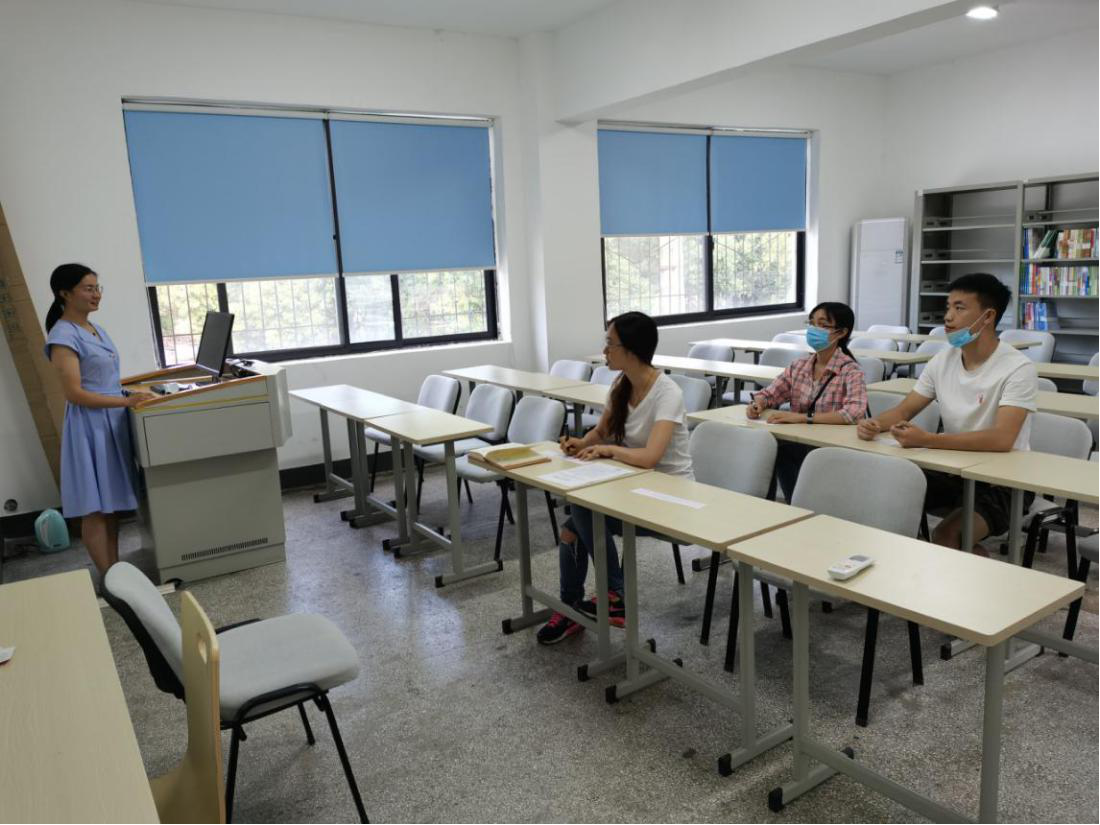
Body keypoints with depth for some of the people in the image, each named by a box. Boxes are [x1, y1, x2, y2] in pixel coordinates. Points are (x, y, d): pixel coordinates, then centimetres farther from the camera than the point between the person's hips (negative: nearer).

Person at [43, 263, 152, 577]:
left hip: (113, 421, 9)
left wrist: (129, 393, 9)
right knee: (95, 508, -1)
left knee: (112, 503, 12)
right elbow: (74, 393, -19)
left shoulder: (96, 329, 13)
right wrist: (125, 401, -24)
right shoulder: (63, 335, -14)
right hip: (90, 425, -9)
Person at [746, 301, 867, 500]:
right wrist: (757, 404, -12)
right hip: (798, 446, 5)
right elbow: (769, 394, 13)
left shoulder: (851, 371, -8)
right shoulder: (799, 366, 9)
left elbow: (854, 413, -24)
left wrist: (803, 417, -30)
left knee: (777, 449, -31)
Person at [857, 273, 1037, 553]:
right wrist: (875, 424, -18)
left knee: (945, 537, -27)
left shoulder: (1018, 368, -18)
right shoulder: (943, 359, 1)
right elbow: (904, 411, 6)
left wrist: (927, 440, -39)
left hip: (1002, 482, -6)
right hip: (952, 470, 6)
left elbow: (1002, 439, -31)